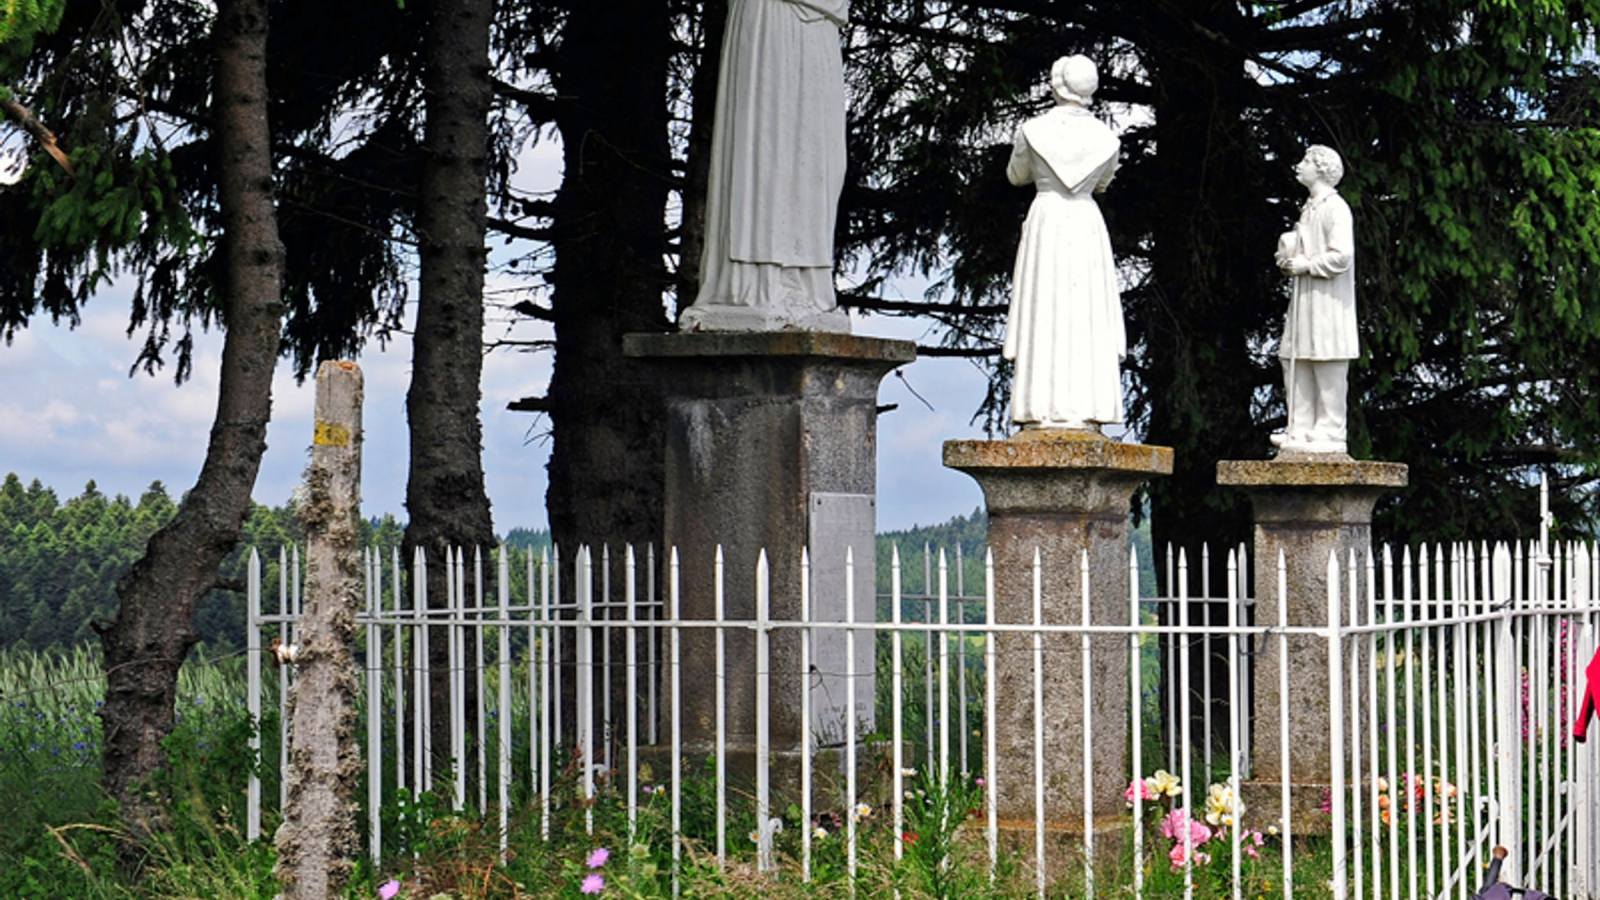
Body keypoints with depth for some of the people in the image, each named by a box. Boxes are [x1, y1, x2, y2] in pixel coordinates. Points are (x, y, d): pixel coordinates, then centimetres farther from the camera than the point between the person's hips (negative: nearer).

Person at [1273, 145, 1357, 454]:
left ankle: (1331, 434, -6)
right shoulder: (1310, 208, 18)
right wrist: (1288, 257, 6)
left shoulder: (1335, 208, -10)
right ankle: (1301, 429, 12)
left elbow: (1341, 255, -19)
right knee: (1295, 361, 8)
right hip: (1304, 298, 10)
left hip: (1327, 299, -10)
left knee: (1328, 369, -7)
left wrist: (1307, 265, -14)